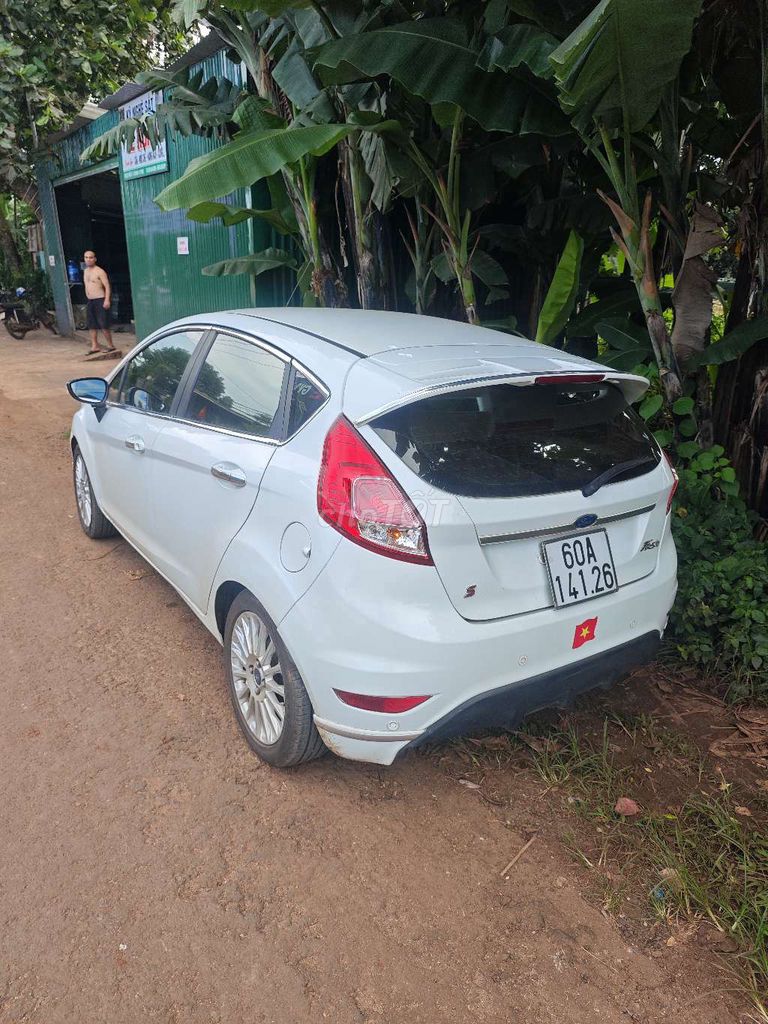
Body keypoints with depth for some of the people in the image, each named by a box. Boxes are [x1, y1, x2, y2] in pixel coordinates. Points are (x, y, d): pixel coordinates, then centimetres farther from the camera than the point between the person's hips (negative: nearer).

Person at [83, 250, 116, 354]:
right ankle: (95, 346, 14)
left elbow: (107, 286, -13)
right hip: (90, 301, 8)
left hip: (100, 300, -8)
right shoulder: (86, 271, 15)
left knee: (103, 325, -8)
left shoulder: (99, 271, -8)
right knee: (92, 325, 8)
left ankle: (110, 345, 1)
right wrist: (88, 299, 16)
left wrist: (107, 300, -22)